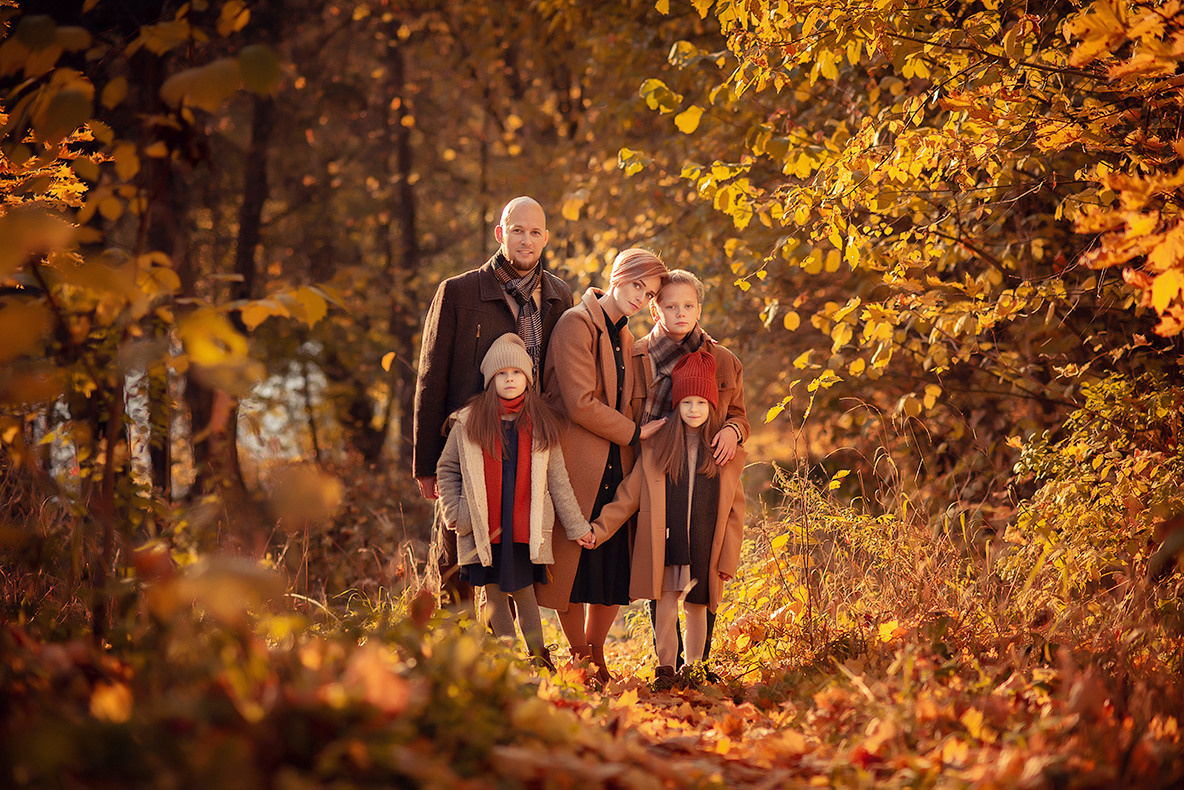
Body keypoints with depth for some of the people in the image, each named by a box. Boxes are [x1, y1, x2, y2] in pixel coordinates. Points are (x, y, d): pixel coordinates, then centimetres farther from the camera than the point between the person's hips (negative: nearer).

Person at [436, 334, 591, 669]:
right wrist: (454, 514, 1)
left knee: (524, 592, 2)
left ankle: (538, 658, 13)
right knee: (493, 593, 5)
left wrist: (577, 527, 9)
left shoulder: (541, 425, 5)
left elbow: (557, 479, 9)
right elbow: (446, 470, 10)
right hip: (483, 529, 0)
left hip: (525, 528, 0)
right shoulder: (469, 422, 2)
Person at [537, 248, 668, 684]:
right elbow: (580, 404, -16)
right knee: (576, 563, -1)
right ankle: (581, 660, 12)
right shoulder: (576, 324, -9)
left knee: (616, 565, 6)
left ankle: (597, 658, 19)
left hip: (615, 468, 7)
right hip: (578, 464, -7)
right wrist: (634, 433, -8)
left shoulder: (624, 337, 17)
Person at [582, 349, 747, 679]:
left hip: (705, 549, 0)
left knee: (697, 608, 8)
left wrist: (728, 559, 1)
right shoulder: (656, 447, 4)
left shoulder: (727, 453, 4)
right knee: (666, 606, -3)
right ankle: (665, 665, 7)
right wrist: (598, 529, -3)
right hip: (665, 546, 0)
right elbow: (628, 496, 6)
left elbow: (735, 511, 5)